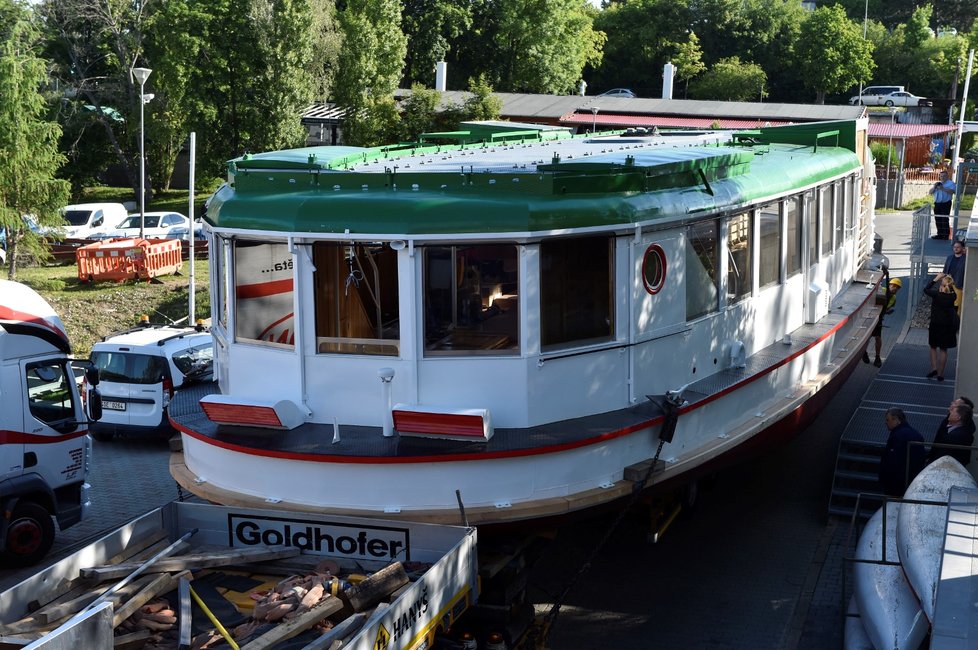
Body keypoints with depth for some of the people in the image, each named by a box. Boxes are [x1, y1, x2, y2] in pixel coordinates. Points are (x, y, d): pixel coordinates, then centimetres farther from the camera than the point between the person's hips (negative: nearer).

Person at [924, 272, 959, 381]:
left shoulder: (936, 295, -15)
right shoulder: (953, 297, -8)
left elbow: (926, 289, 3)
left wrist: (936, 279, 6)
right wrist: (950, 283, 8)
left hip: (935, 325, -2)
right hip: (948, 326, 2)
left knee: (933, 347, 16)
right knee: (943, 350, 9)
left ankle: (934, 368, 1)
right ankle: (940, 374, 9)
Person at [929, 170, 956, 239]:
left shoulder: (951, 183, 3)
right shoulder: (938, 183, 23)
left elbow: (951, 191, -15)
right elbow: (931, 192, 18)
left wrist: (943, 188, -20)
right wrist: (934, 187, -2)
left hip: (945, 203, -6)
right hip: (937, 203, 6)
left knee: (945, 220, -10)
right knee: (938, 220, 6)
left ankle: (946, 235, -7)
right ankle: (940, 234, 14)